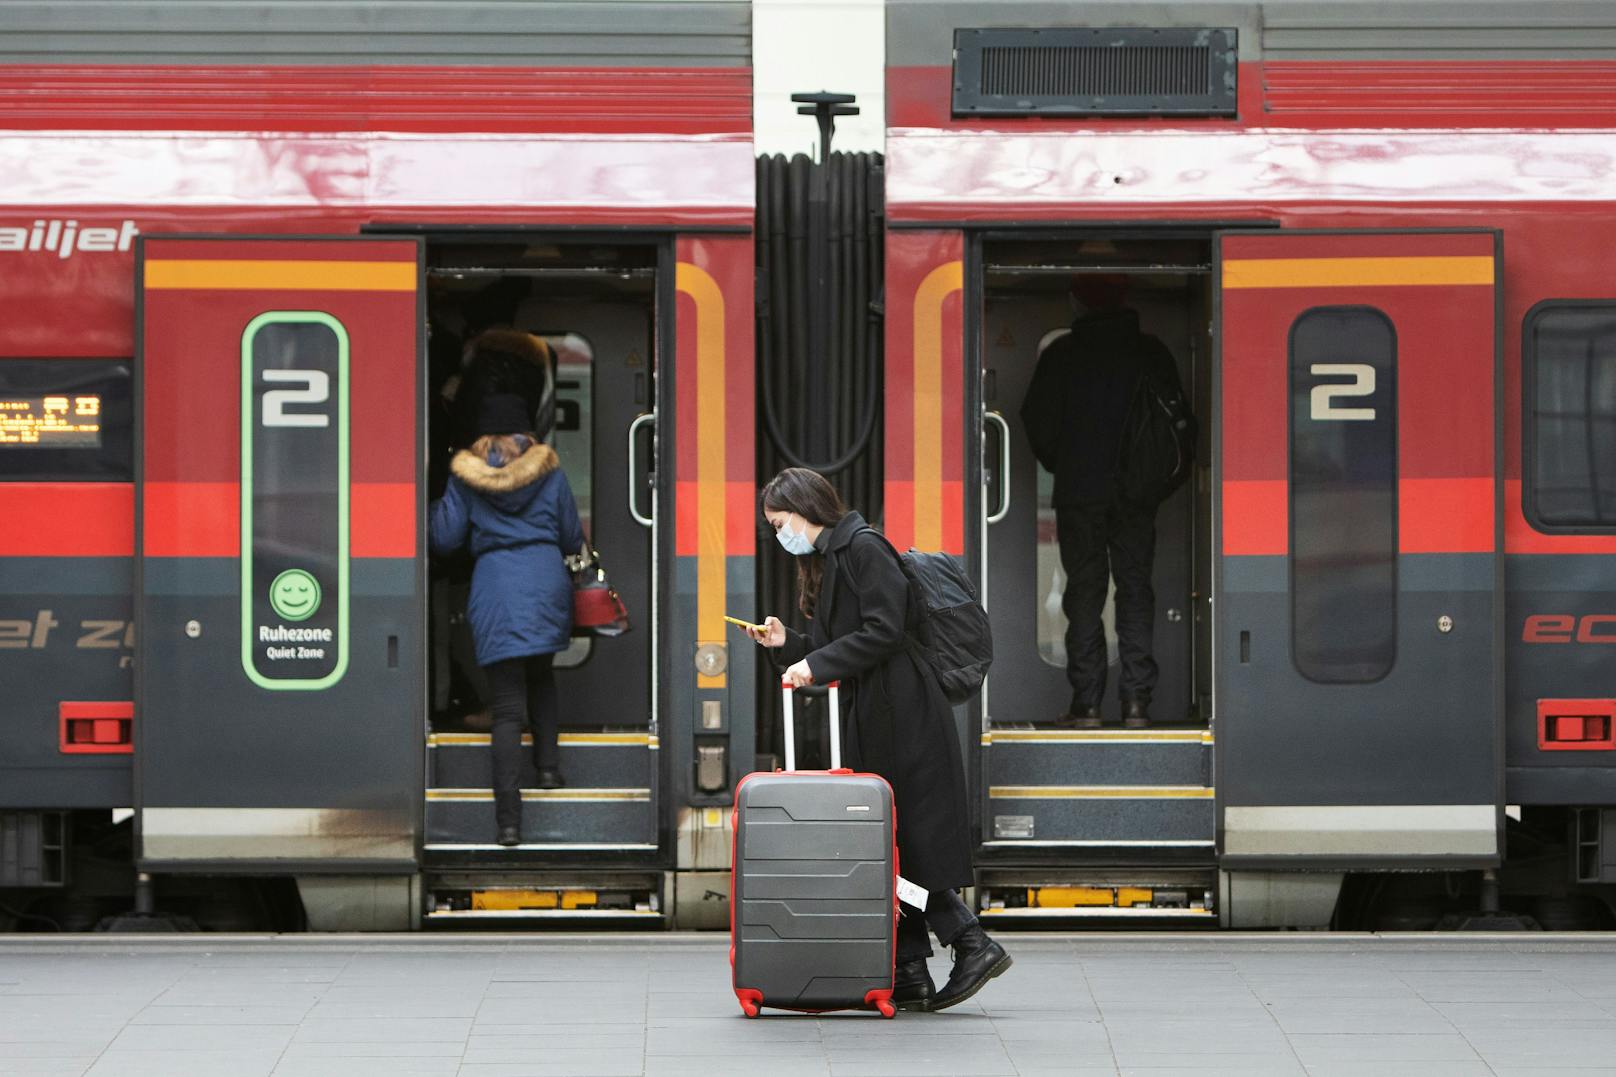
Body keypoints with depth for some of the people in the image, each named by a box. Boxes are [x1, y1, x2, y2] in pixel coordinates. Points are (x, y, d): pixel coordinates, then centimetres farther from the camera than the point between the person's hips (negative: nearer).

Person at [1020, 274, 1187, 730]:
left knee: (1084, 590, 3)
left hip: (1078, 488, -1)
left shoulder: (1061, 354, -4)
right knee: (1135, 588, 6)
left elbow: (1037, 419, -2)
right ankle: (1136, 700, -1)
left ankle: (1086, 701, -2)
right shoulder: (1152, 352, 1)